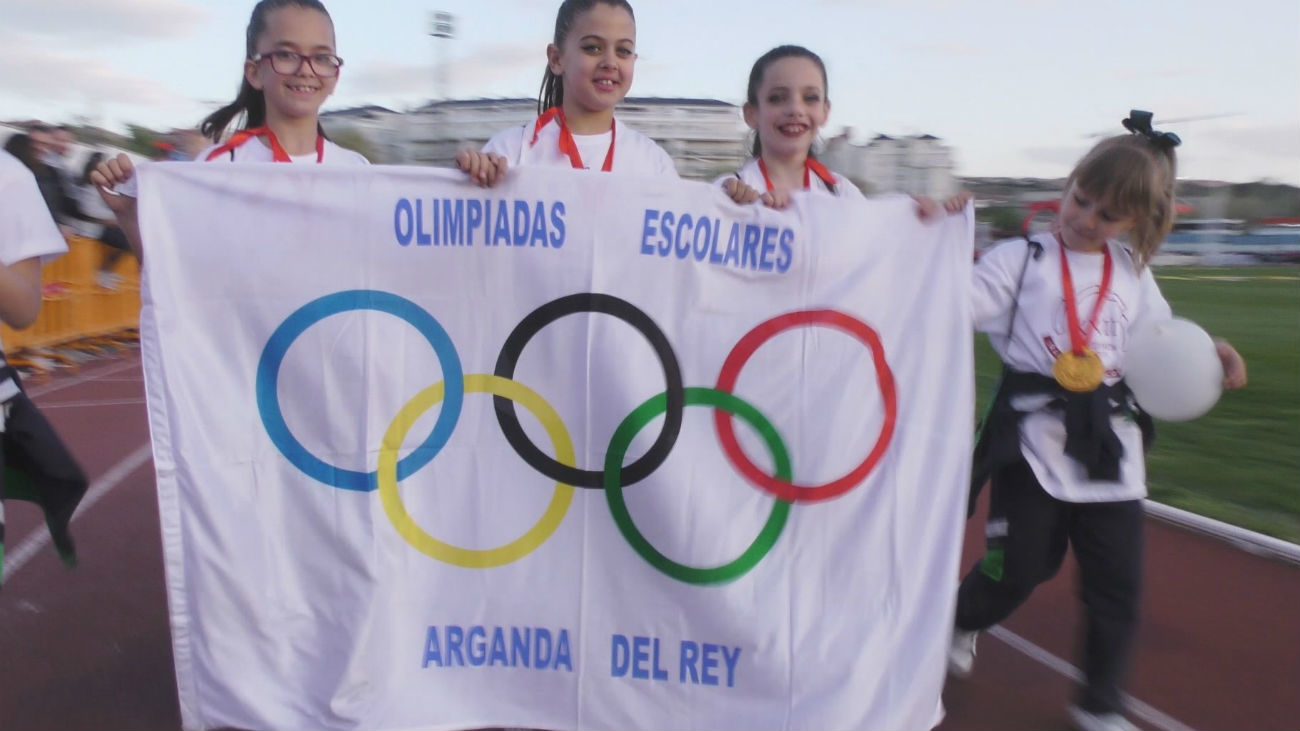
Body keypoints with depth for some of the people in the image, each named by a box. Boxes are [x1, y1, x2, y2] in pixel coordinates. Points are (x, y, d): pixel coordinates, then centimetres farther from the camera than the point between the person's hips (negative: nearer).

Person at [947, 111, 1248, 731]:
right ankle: (958, 623, 37)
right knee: (1016, 570, 3)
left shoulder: (1134, 275, 10)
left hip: (1109, 442, 5)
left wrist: (1208, 350, 1)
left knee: (1117, 585, 9)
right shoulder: (1020, 259, -6)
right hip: (1033, 440, -5)